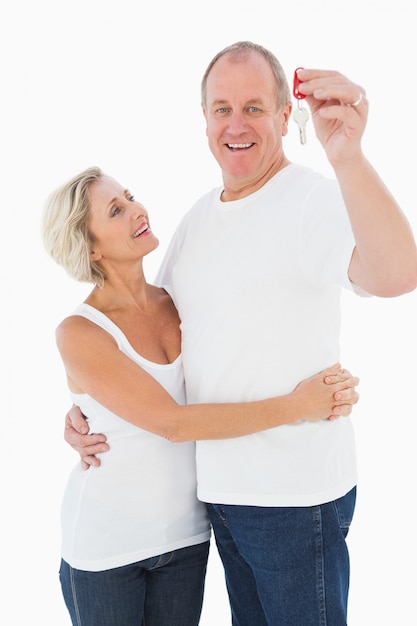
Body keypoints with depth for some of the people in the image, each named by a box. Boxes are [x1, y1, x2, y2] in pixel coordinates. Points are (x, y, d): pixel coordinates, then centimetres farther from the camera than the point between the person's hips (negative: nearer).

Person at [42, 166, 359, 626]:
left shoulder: (179, 304, -2)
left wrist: (324, 395, -20)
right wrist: (295, 407, -26)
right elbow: (172, 423, -24)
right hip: (105, 541, -4)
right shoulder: (79, 333, -18)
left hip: (184, 532, 4)